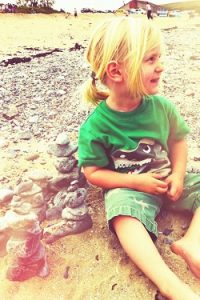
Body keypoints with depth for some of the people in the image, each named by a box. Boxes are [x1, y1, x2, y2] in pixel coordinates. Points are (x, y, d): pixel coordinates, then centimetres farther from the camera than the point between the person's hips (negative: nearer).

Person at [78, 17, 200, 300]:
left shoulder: (161, 106, -8)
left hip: (167, 179, 5)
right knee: (125, 216, -34)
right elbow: (94, 173, -12)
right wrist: (136, 182, -20)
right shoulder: (96, 126, -19)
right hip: (127, 187, -4)